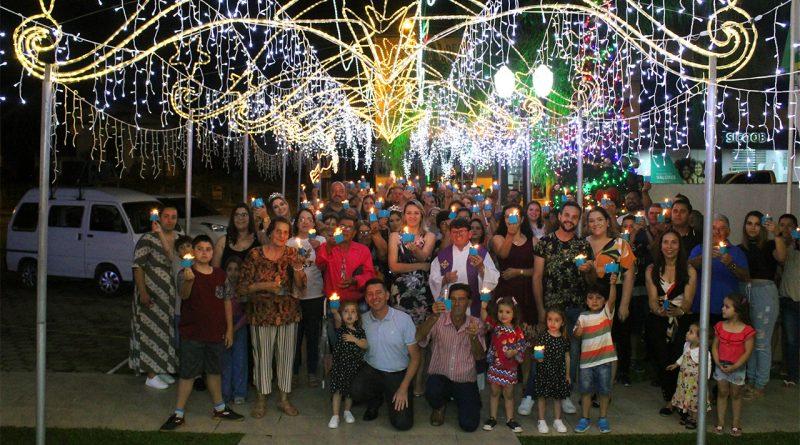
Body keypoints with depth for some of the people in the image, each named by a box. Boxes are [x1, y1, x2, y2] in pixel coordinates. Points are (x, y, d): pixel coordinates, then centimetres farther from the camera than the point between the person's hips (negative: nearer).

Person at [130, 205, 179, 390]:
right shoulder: (148, 239, -13)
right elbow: (138, 266, -14)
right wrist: (142, 292, -20)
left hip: (171, 295, 7)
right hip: (151, 293, -7)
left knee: (166, 331, 15)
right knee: (152, 331, 0)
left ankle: (162, 369, 28)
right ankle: (151, 376, 8)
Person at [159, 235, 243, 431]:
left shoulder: (220, 275, 2)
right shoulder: (187, 273, -10)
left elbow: (226, 302, 7)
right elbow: (184, 295, -29)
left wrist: (229, 329, 6)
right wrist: (188, 280, -50)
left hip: (216, 333, 4)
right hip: (192, 334, -4)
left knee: (214, 371, 18)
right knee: (187, 374, 3)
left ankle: (220, 408, 32)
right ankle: (179, 414, 14)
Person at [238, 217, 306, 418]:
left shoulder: (292, 254, 1)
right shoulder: (255, 255, -6)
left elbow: (300, 284, -5)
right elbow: (242, 287, -5)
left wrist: (298, 268, -23)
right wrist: (264, 285, -18)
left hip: (288, 313, 2)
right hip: (261, 313, -2)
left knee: (286, 356, 9)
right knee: (262, 356, 6)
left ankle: (284, 399, 24)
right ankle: (261, 400, 23)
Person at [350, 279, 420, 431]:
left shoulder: (403, 319, -12)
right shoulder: (363, 319, -4)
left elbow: (415, 357, -7)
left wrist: (404, 387, -12)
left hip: (398, 374, -2)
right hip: (371, 370, 2)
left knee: (402, 423, -15)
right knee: (355, 392, -30)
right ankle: (375, 400, 8)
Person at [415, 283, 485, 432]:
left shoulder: (476, 324, 0)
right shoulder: (439, 320, -6)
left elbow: (479, 356, -5)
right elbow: (419, 338, -22)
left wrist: (474, 337, -25)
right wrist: (434, 316, -37)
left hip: (466, 380, 1)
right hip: (440, 376, -1)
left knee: (469, 425, -16)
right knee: (432, 392, -35)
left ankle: (464, 401, 21)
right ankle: (439, 406, 5)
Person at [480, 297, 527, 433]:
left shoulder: (517, 330, -6)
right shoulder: (495, 325, -3)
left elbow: (522, 346, -2)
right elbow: (485, 318, -13)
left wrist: (514, 352, -20)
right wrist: (483, 308, -29)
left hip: (510, 367, 0)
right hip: (495, 365, 0)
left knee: (509, 394, 12)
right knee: (494, 393, 12)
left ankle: (510, 419, 25)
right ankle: (492, 418, 23)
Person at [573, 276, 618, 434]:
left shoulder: (606, 312, -2)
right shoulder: (583, 316, 5)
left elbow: (612, 299, -20)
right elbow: (576, 334, 4)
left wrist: (613, 284, -37)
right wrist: (577, 331, -20)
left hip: (604, 358, -2)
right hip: (586, 359, 2)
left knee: (604, 390, 7)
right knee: (586, 390, 8)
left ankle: (603, 419, 21)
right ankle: (584, 419, 18)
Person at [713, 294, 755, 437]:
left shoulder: (747, 330, -15)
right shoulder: (720, 327, -3)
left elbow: (748, 352, -15)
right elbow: (715, 346, 1)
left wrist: (734, 367, -18)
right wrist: (718, 363, -12)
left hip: (737, 368, -3)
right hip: (721, 366, 3)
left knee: (736, 395, 10)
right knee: (722, 394, 10)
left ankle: (736, 425, 22)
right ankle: (720, 423, 18)